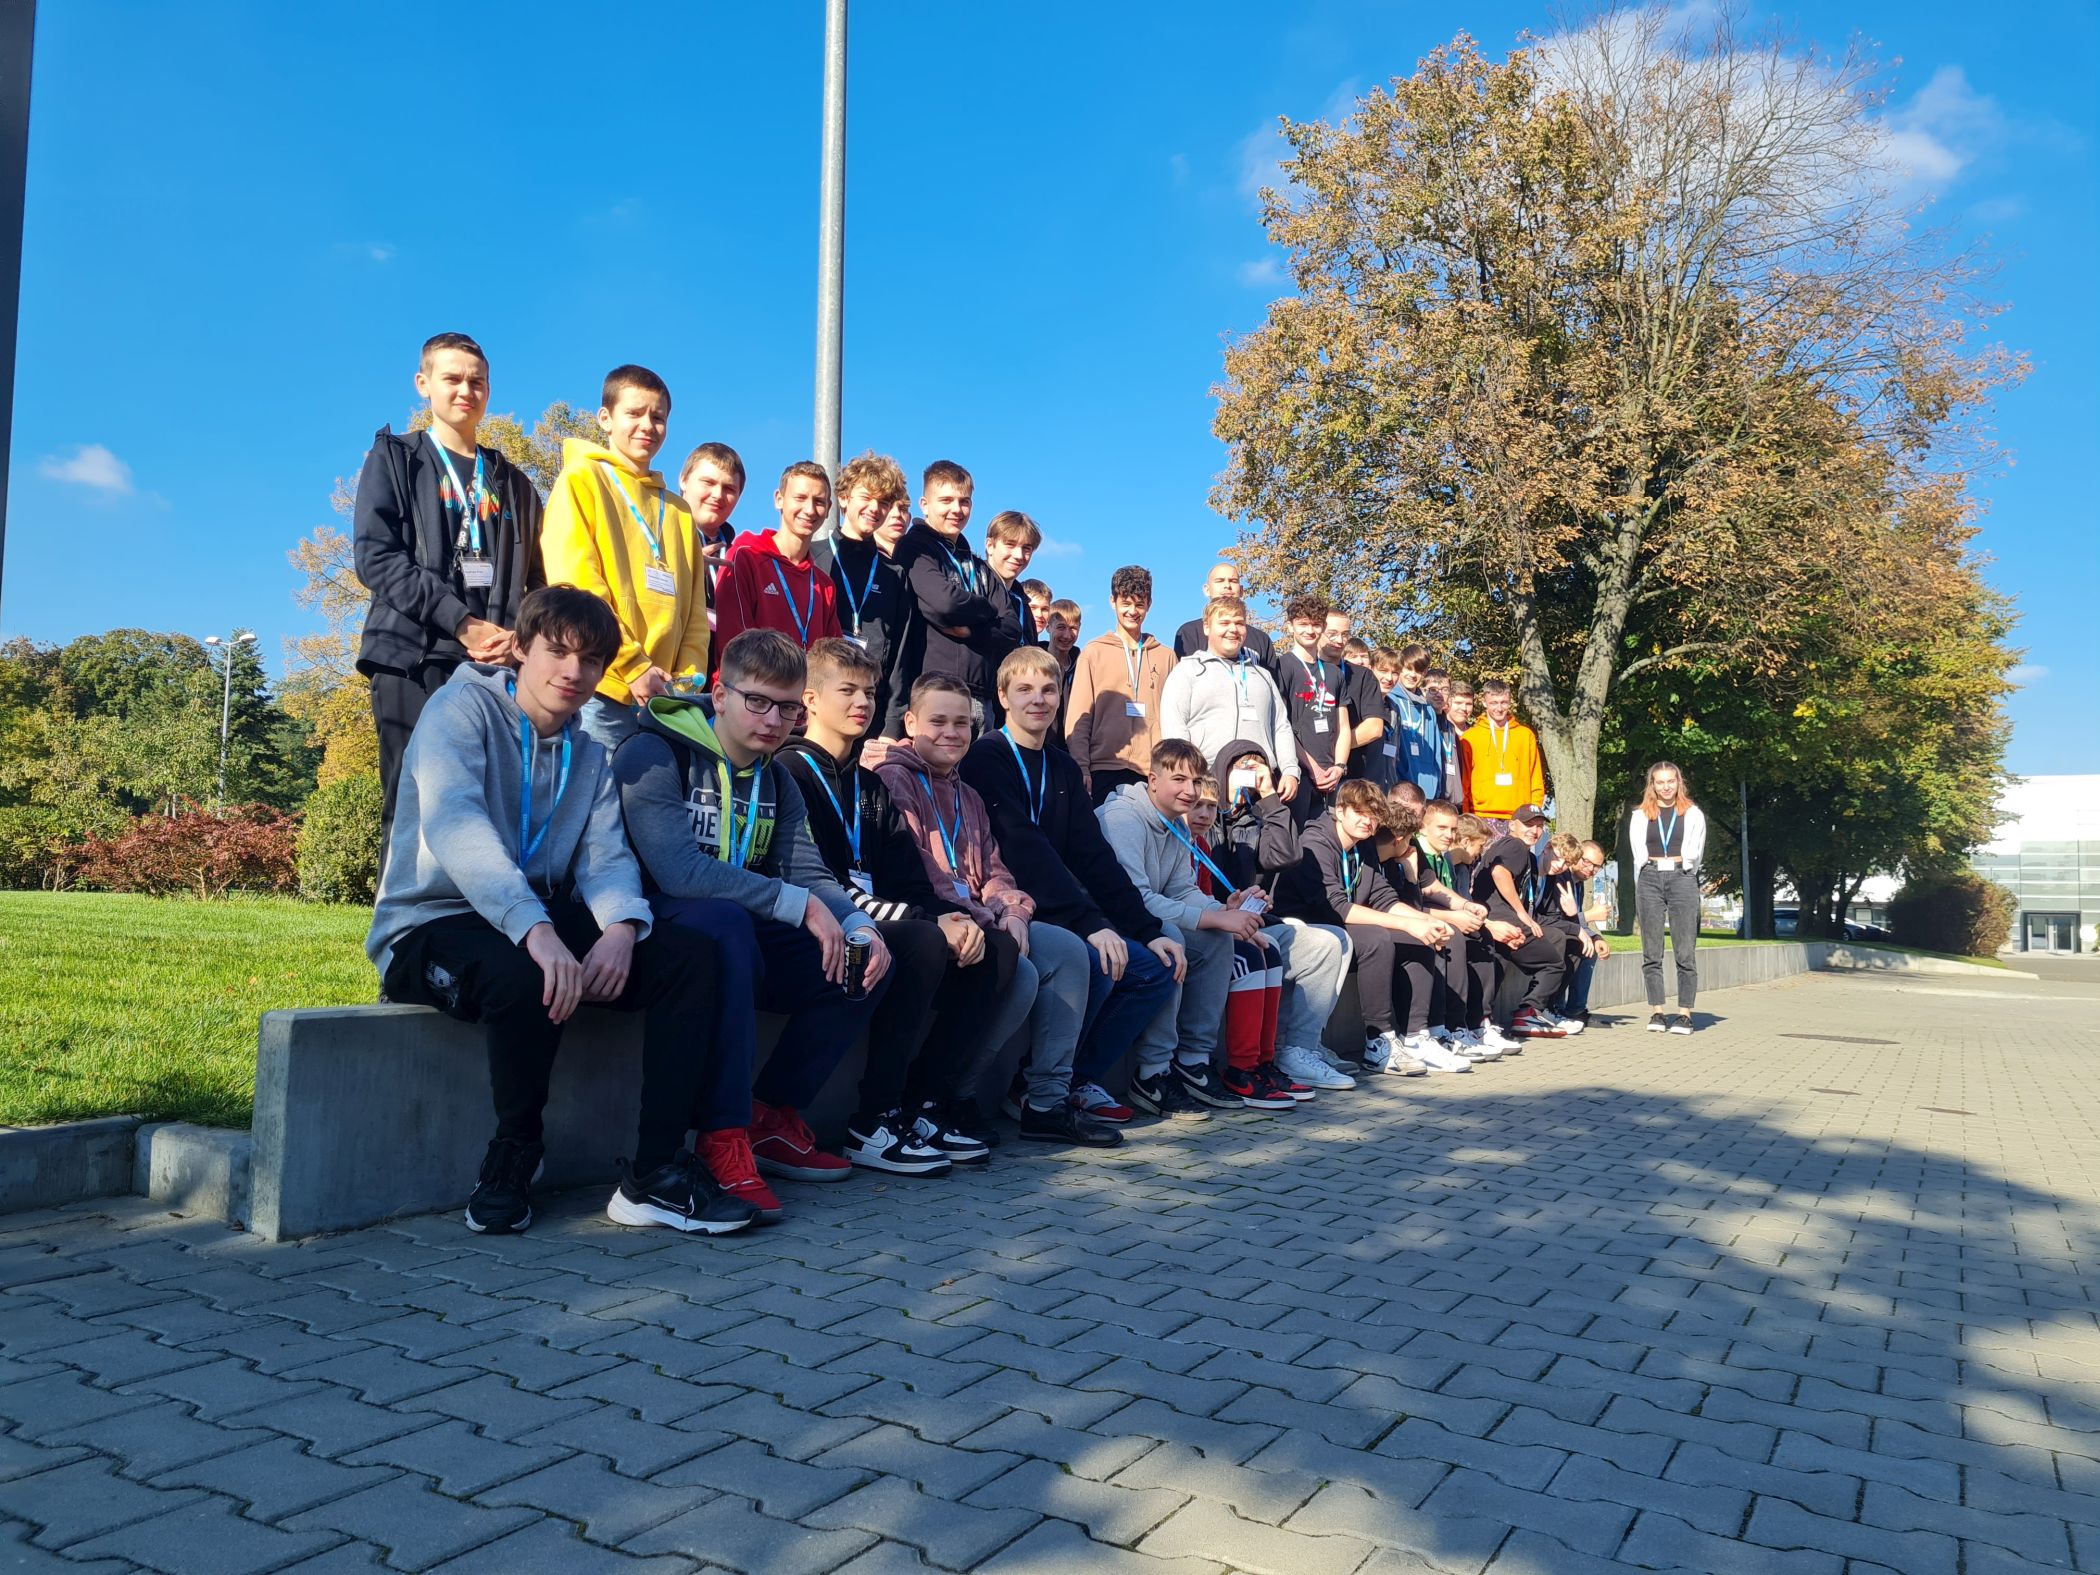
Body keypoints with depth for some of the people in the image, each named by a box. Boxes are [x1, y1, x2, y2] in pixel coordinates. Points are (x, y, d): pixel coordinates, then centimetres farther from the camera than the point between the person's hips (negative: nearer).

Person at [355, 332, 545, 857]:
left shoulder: (513, 483, 23)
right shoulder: (395, 458, 12)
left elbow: (536, 581, 16)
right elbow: (373, 556, -2)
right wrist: (463, 623, -12)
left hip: (498, 667, 3)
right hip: (412, 659, -3)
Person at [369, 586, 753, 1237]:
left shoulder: (590, 756, 13)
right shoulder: (464, 707, -8)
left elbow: (606, 858, 0)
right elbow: (452, 822, -25)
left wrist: (621, 927, -25)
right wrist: (535, 929, -40)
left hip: (543, 924, 6)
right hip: (431, 927, -6)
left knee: (693, 957, -14)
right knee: (526, 976, -39)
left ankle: (657, 1171, -14)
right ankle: (515, 1154, -11)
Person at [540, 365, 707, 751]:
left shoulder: (677, 510, 21)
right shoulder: (581, 480, 4)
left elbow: (694, 609, 17)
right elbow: (577, 589, -8)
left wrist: (690, 678, 1)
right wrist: (632, 666, -12)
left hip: (662, 698, 5)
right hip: (600, 690, -5)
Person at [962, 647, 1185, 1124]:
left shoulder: (1062, 768, 15)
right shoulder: (987, 759, -8)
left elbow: (1094, 857, 9)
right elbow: (1025, 853, -20)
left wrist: (1148, 929, -1)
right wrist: (1090, 923, -28)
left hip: (1054, 918, 8)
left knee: (1159, 966, -1)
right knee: (1089, 959, -31)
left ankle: (1079, 1078, 3)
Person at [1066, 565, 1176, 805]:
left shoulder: (1165, 657, 15)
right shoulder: (1094, 653, 9)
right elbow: (1079, 717, 4)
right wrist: (1081, 768, -5)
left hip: (1154, 772, 2)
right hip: (1104, 769, -1)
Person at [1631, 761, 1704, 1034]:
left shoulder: (1693, 814, 10)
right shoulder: (1640, 815, 13)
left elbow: (1695, 854, 8)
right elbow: (1638, 854, 8)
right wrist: (1655, 870, 0)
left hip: (1682, 879, -1)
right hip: (1649, 880, 1)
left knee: (1685, 951, -6)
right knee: (1651, 952, 1)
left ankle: (1684, 1014, -4)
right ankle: (1656, 1012, 5)